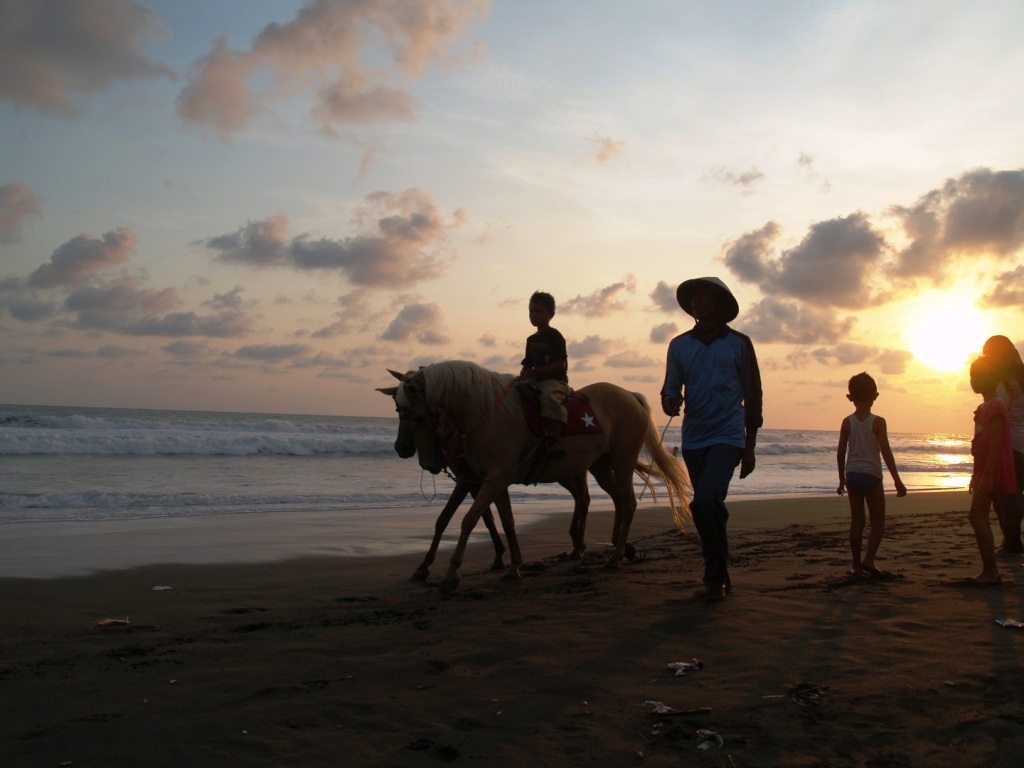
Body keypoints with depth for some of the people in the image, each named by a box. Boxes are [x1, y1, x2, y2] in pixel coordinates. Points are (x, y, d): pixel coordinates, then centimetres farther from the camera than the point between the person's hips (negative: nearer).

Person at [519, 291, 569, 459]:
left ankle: (555, 440, -44)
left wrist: (534, 372, -19)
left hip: (555, 380, -8)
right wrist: (521, 378, -5)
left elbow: (560, 365, -14)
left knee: (549, 396, -38)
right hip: (536, 381, 8)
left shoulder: (555, 337, -5)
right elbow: (527, 366, 17)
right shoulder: (531, 340, 18)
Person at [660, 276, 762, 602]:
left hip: (728, 437, -4)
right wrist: (669, 401, -18)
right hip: (693, 439, 4)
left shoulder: (739, 344, -1)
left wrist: (750, 448, 0)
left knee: (706, 501, -21)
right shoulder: (679, 345, 6)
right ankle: (719, 577, 26)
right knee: (710, 509, 11)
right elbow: (671, 388, 8)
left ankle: (715, 578, -8)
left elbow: (753, 395, 2)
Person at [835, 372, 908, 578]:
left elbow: (841, 453, 3)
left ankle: (857, 565, 10)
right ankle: (869, 559, -10)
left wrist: (842, 479, 15)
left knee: (856, 521, 9)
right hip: (871, 475, -3)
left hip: (852, 474, 3)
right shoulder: (878, 422, -8)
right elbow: (886, 453, -10)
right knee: (878, 521, 6)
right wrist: (897, 481, -5)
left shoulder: (847, 422, 1)